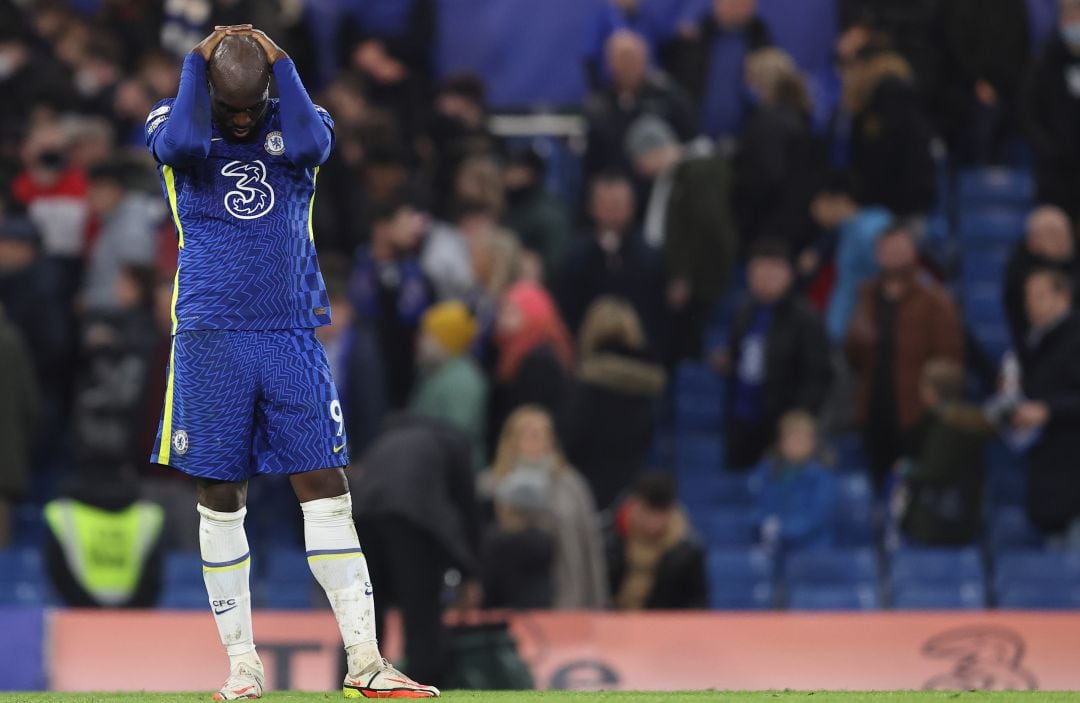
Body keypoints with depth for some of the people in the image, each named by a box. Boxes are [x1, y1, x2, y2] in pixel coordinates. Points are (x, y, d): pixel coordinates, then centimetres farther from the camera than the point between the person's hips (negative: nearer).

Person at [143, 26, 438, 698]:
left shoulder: (297, 119, 7)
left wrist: (280, 63, -9)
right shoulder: (174, 122, 4)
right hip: (212, 338, -1)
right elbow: (181, 144, -21)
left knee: (328, 491, -4)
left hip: (293, 338, 1)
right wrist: (198, 61, -10)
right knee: (222, 500, 2)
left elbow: (309, 145, -17)